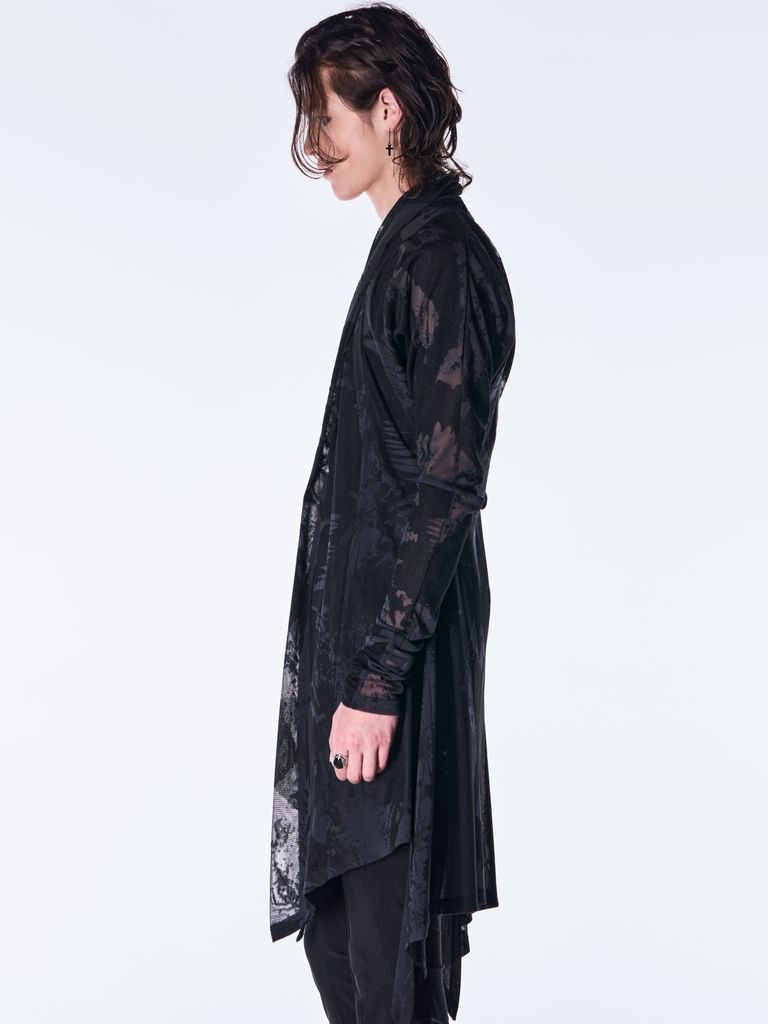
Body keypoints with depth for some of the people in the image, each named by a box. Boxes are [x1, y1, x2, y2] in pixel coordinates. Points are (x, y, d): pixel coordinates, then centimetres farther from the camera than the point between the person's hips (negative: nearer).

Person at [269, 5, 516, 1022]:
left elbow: (446, 488, -21)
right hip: (353, 632, 10)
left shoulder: (443, 259, -16)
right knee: (332, 918, 18)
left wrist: (376, 680, -21)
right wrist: (353, 664, 18)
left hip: (395, 649, -10)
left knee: (386, 939, 2)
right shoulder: (409, 246, 14)